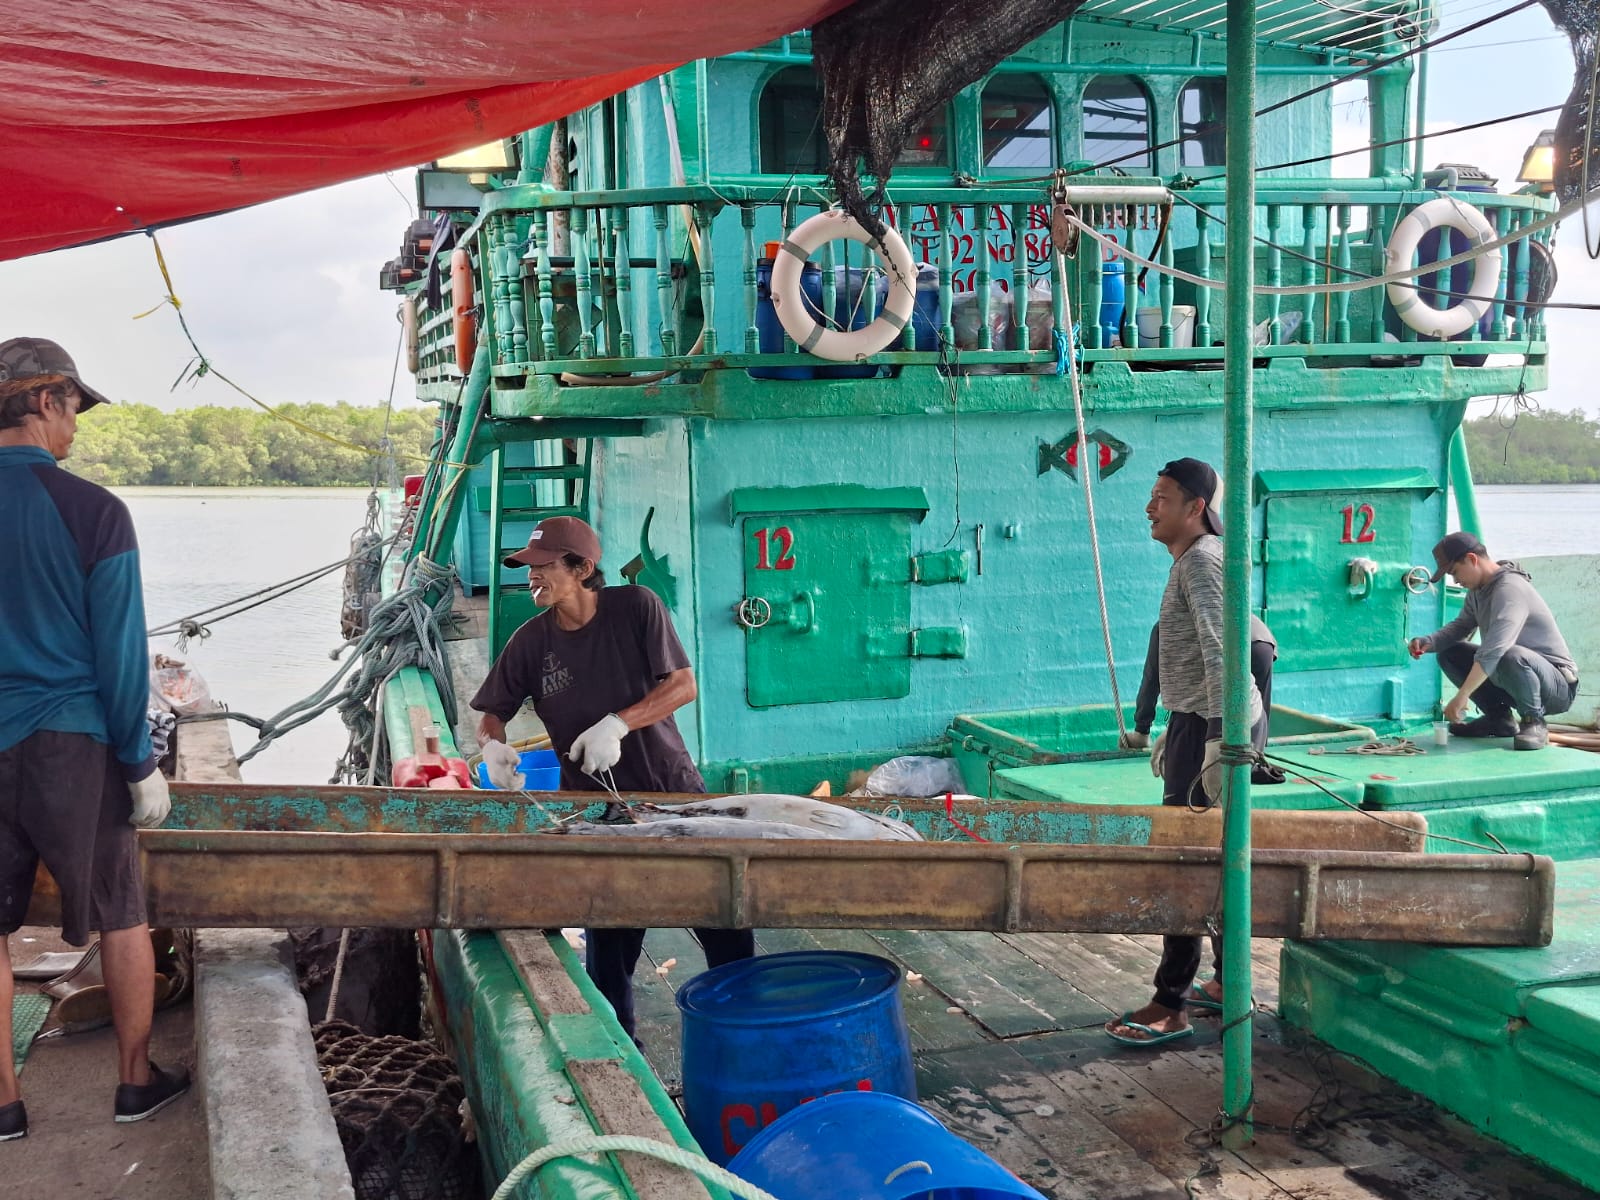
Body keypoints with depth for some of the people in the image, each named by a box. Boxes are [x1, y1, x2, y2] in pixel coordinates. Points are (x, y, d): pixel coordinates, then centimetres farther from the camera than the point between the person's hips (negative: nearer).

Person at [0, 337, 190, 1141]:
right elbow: (120, 651, -10)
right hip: (73, 743, -3)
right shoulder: (92, 510, -11)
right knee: (121, 917, 11)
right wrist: (140, 762, -2)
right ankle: (137, 1081, 22)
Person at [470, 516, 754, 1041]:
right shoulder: (532, 641, -3)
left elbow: (683, 685, -12)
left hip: (673, 788, -1)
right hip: (594, 804, 1)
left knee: (726, 928, 3)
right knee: (608, 941, 8)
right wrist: (493, 745, -18)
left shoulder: (636, 608, -9)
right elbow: (492, 714, 5)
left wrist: (617, 724, -24)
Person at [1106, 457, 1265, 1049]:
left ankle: (1170, 1007, -3)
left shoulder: (1202, 559, -15)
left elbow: (1218, 650, -25)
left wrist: (1218, 737, -30)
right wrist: (1173, 732, 26)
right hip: (1201, 722, 11)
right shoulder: (1192, 559, 17)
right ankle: (1229, 983, 26)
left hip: (1209, 726, -11)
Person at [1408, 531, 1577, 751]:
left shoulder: (1510, 589, -25)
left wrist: (1461, 696, -37)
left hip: (1558, 684, -9)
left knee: (1512, 657, -40)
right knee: (1449, 653, 3)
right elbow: (1460, 626, 14)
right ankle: (1498, 717, 7)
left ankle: (1533, 721, -15)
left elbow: (1493, 651, -35)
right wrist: (1429, 642, -9)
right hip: (1515, 676, 9)